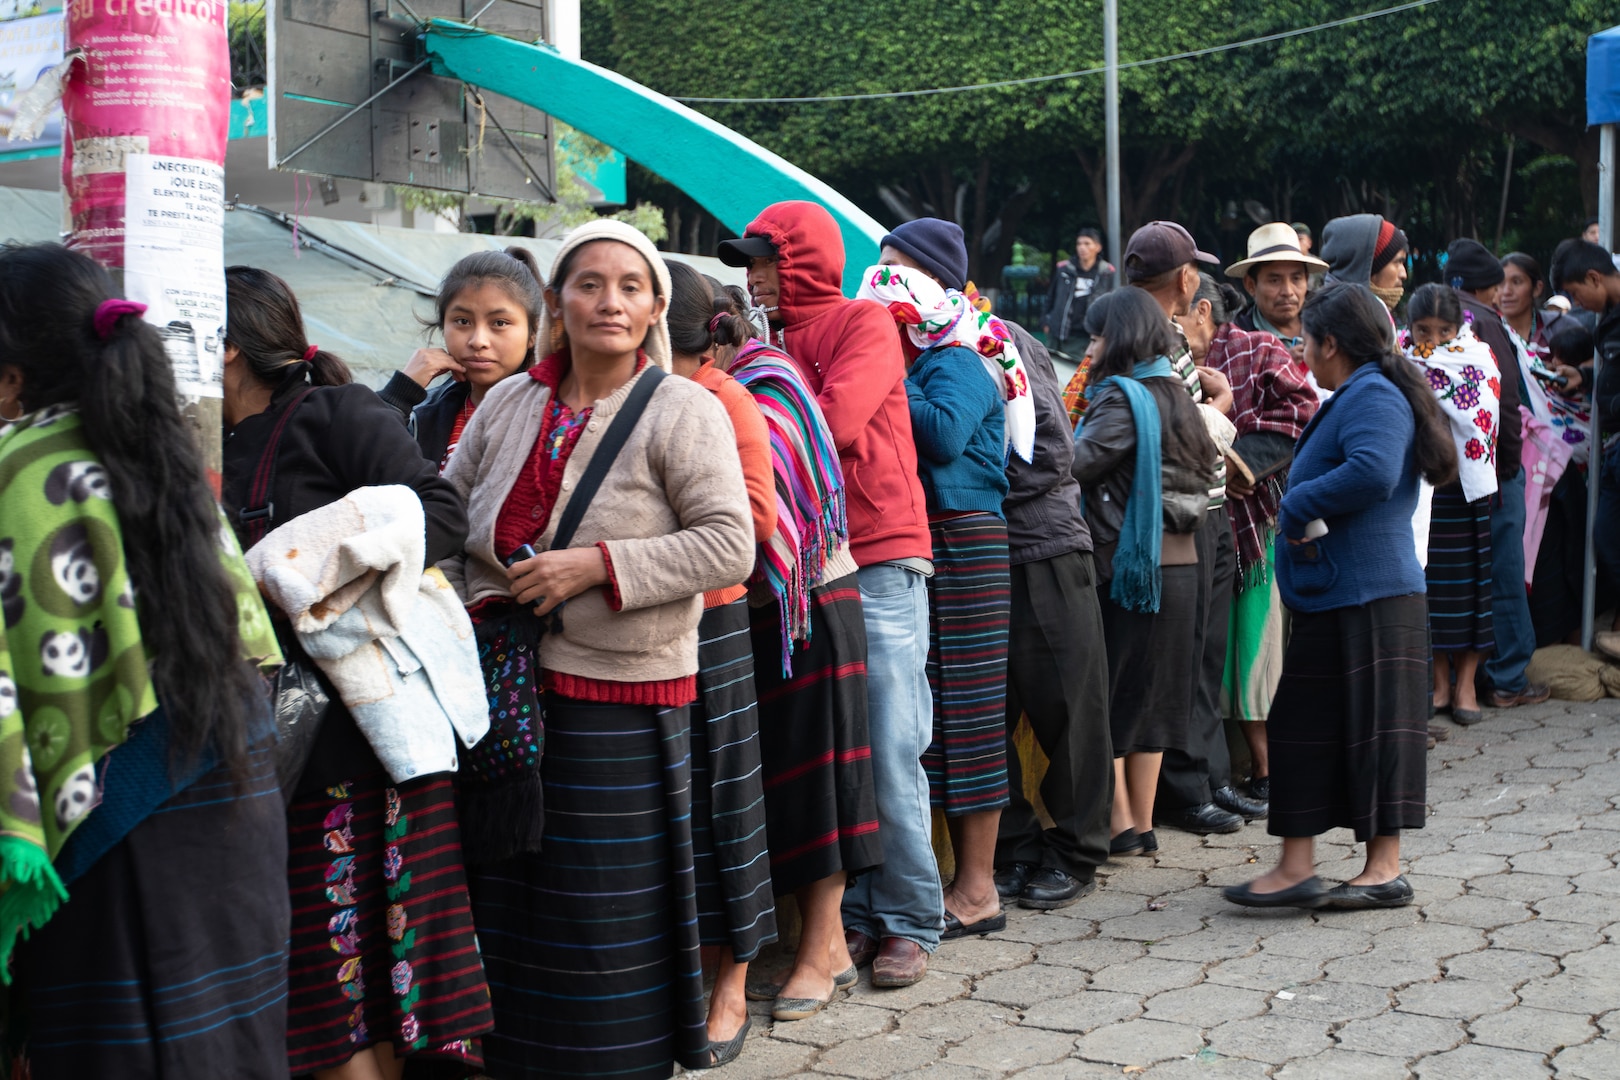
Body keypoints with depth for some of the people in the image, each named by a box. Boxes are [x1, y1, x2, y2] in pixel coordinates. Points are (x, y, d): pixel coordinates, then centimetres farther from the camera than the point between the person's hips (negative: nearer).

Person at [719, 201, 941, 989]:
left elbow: (835, 422, -14)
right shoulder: (769, 341, 17)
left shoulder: (862, 324, 0)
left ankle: (909, 923, 7)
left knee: (889, 754, -4)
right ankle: (855, 917, 16)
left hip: (879, 562, -6)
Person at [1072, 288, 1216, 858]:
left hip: (1126, 567, -8)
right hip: (1178, 568, 8)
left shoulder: (1123, 398, -14)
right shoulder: (1176, 394, 11)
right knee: (1148, 696, 13)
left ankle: (1119, 824, 3)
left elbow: (1076, 463, -23)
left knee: (1102, 697, 3)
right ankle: (1143, 825, 18)